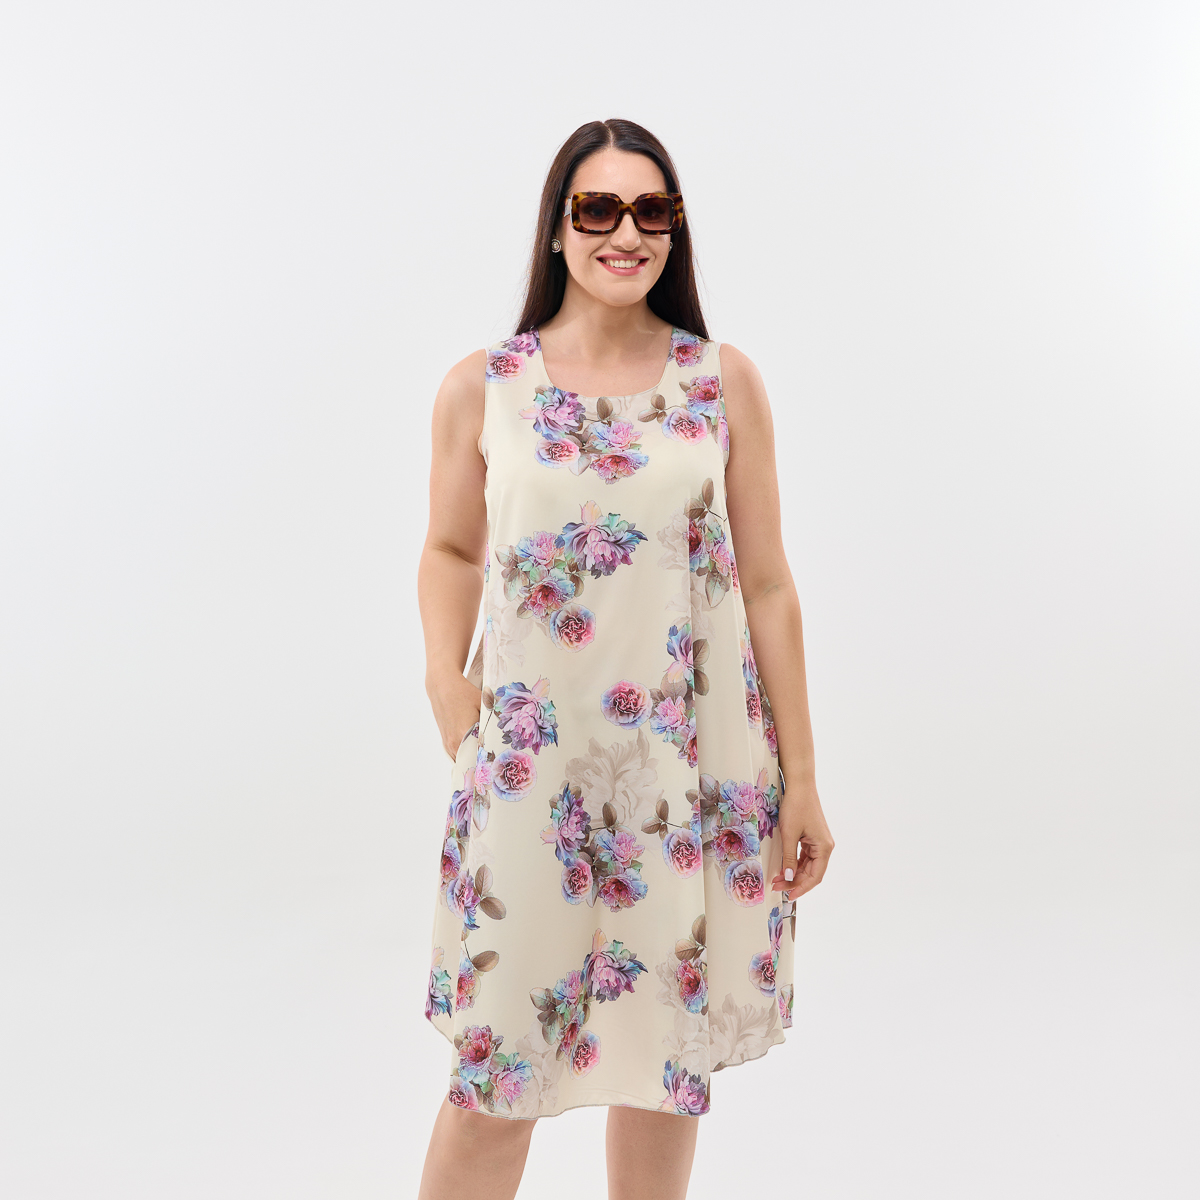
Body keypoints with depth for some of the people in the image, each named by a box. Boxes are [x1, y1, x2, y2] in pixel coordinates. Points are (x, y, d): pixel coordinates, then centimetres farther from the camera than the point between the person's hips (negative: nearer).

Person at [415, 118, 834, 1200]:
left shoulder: (725, 383, 1)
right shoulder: (481, 389, 0)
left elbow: (766, 584, 2)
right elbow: (450, 550, 13)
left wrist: (800, 775, 2)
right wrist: (444, 673, -6)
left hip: (696, 760, 1)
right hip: (532, 762, -1)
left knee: (671, 1045, 14)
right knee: (497, 1064, 6)